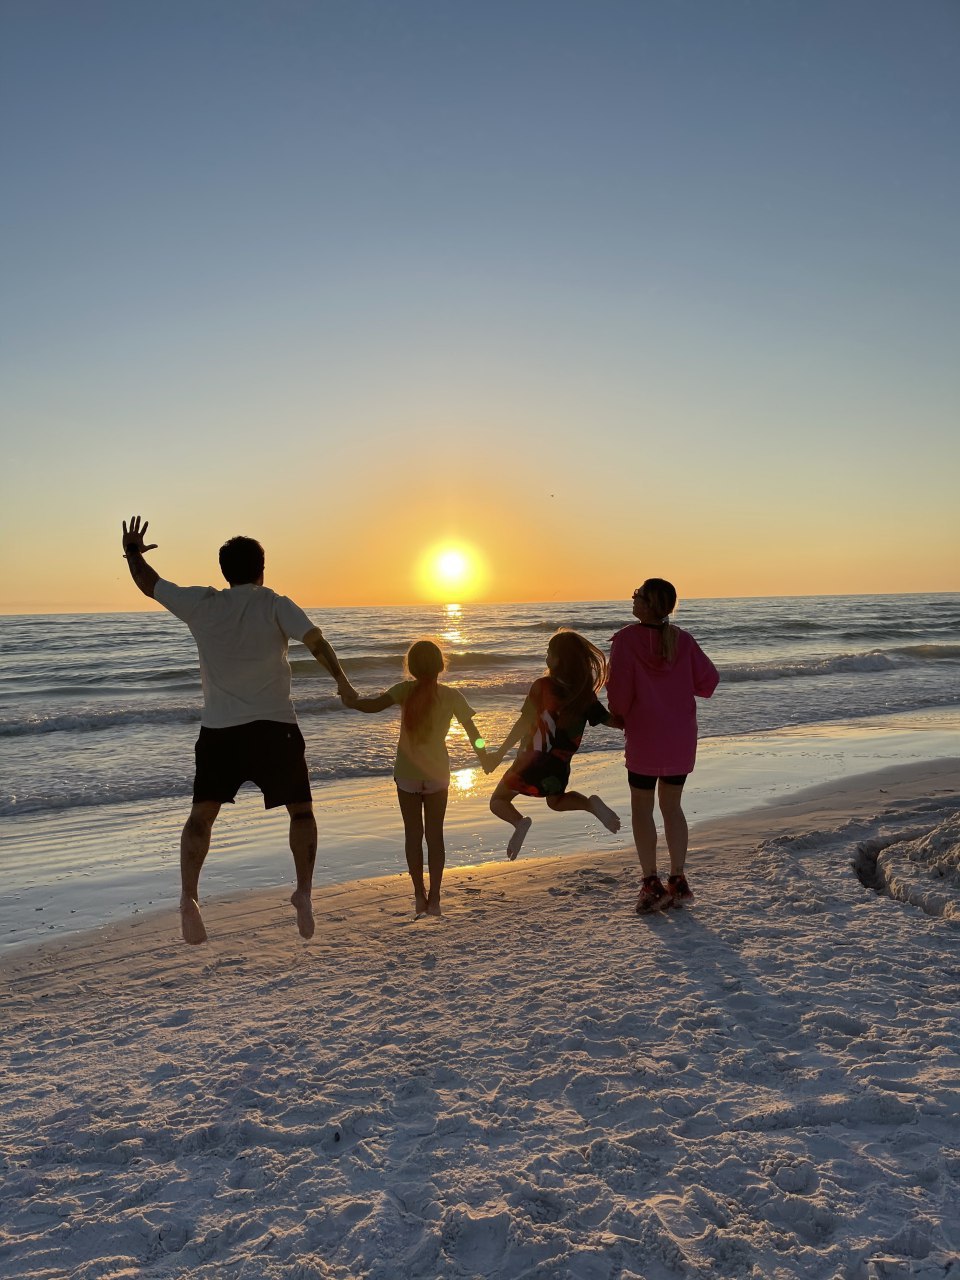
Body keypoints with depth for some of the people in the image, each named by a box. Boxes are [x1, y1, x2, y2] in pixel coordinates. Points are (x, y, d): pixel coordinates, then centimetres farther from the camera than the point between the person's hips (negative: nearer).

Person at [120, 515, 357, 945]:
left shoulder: (202, 603, 5)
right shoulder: (274, 604, -1)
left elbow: (148, 584, 16)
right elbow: (315, 639, -15)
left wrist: (132, 551, 33)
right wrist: (341, 679, -10)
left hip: (219, 729, 2)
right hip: (274, 726, -1)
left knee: (202, 813, 5)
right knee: (301, 810, 12)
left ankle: (189, 896, -15)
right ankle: (304, 891, 0)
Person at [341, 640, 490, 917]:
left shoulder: (405, 690, -10)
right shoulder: (451, 696, -7)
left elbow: (375, 705, -24)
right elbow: (472, 730, -1)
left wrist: (353, 702, -4)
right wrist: (484, 759, 14)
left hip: (407, 774, 0)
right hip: (436, 774, 0)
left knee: (413, 834, 12)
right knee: (435, 834, 10)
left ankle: (419, 895, 15)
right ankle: (434, 899, 8)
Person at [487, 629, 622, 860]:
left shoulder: (542, 686, -16)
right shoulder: (585, 692, -4)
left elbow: (524, 723, -18)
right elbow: (608, 720, -1)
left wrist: (500, 754, -13)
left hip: (532, 759, -5)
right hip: (560, 763, 5)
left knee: (498, 801, 12)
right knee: (556, 801, 31)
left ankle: (519, 822, -20)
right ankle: (591, 803, 1)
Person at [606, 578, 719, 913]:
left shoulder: (626, 639, -12)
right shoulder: (683, 639, -1)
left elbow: (620, 688, -15)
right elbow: (707, 680, -1)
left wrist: (619, 714, 5)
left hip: (644, 738, -4)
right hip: (682, 738, 4)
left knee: (641, 808, 9)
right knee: (671, 806, 15)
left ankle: (652, 885, 7)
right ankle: (678, 882, 16)